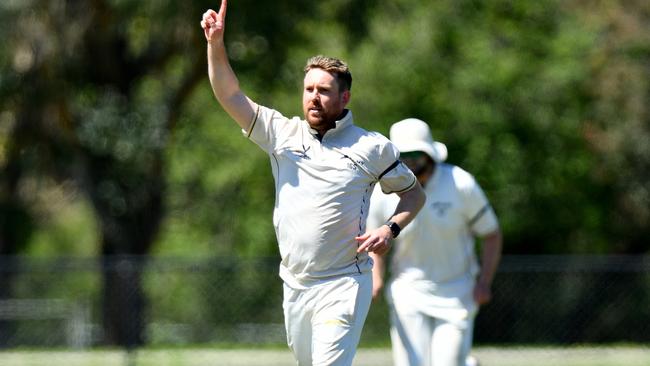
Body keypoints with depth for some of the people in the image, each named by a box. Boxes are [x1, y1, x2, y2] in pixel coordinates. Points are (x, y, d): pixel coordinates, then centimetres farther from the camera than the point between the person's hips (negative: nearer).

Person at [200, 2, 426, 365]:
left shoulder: (372, 147, 0)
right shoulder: (283, 134, 7)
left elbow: (415, 192, 10)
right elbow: (230, 95, 0)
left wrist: (390, 229, -8)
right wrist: (216, 43, -13)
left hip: (343, 287, -4)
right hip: (295, 287, 4)